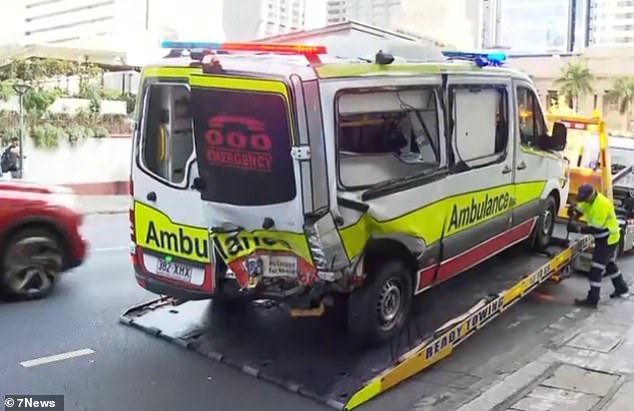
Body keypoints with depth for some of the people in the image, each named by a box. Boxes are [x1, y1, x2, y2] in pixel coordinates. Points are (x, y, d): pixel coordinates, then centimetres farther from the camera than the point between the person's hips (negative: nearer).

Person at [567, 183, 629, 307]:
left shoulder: (602, 205, -30)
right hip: (603, 237, 10)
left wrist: (578, 229, -28)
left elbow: (596, 229, -29)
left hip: (607, 239, -10)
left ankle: (592, 299, -5)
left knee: (596, 269, -9)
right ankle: (621, 288, 45)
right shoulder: (589, 199, -3)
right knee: (609, 264, 26)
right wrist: (573, 215, -16)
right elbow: (579, 209, 5)